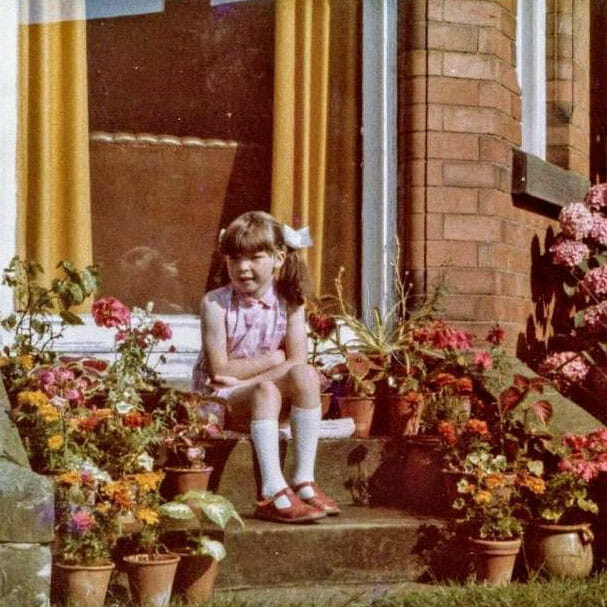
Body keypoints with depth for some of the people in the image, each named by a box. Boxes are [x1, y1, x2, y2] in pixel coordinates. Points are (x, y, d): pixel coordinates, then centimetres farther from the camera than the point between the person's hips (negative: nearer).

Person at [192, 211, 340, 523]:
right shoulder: (215, 304, -10)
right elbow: (219, 370, -14)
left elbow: (297, 363, -11)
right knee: (266, 390, -34)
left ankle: (304, 482, -26)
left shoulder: (289, 303, -1)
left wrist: (245, 377, -20)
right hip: (219, 400, -3)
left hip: (263, 394, 3)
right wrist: (273, 359, -10)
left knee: (306, 375, -26)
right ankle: (273, 494, -40)